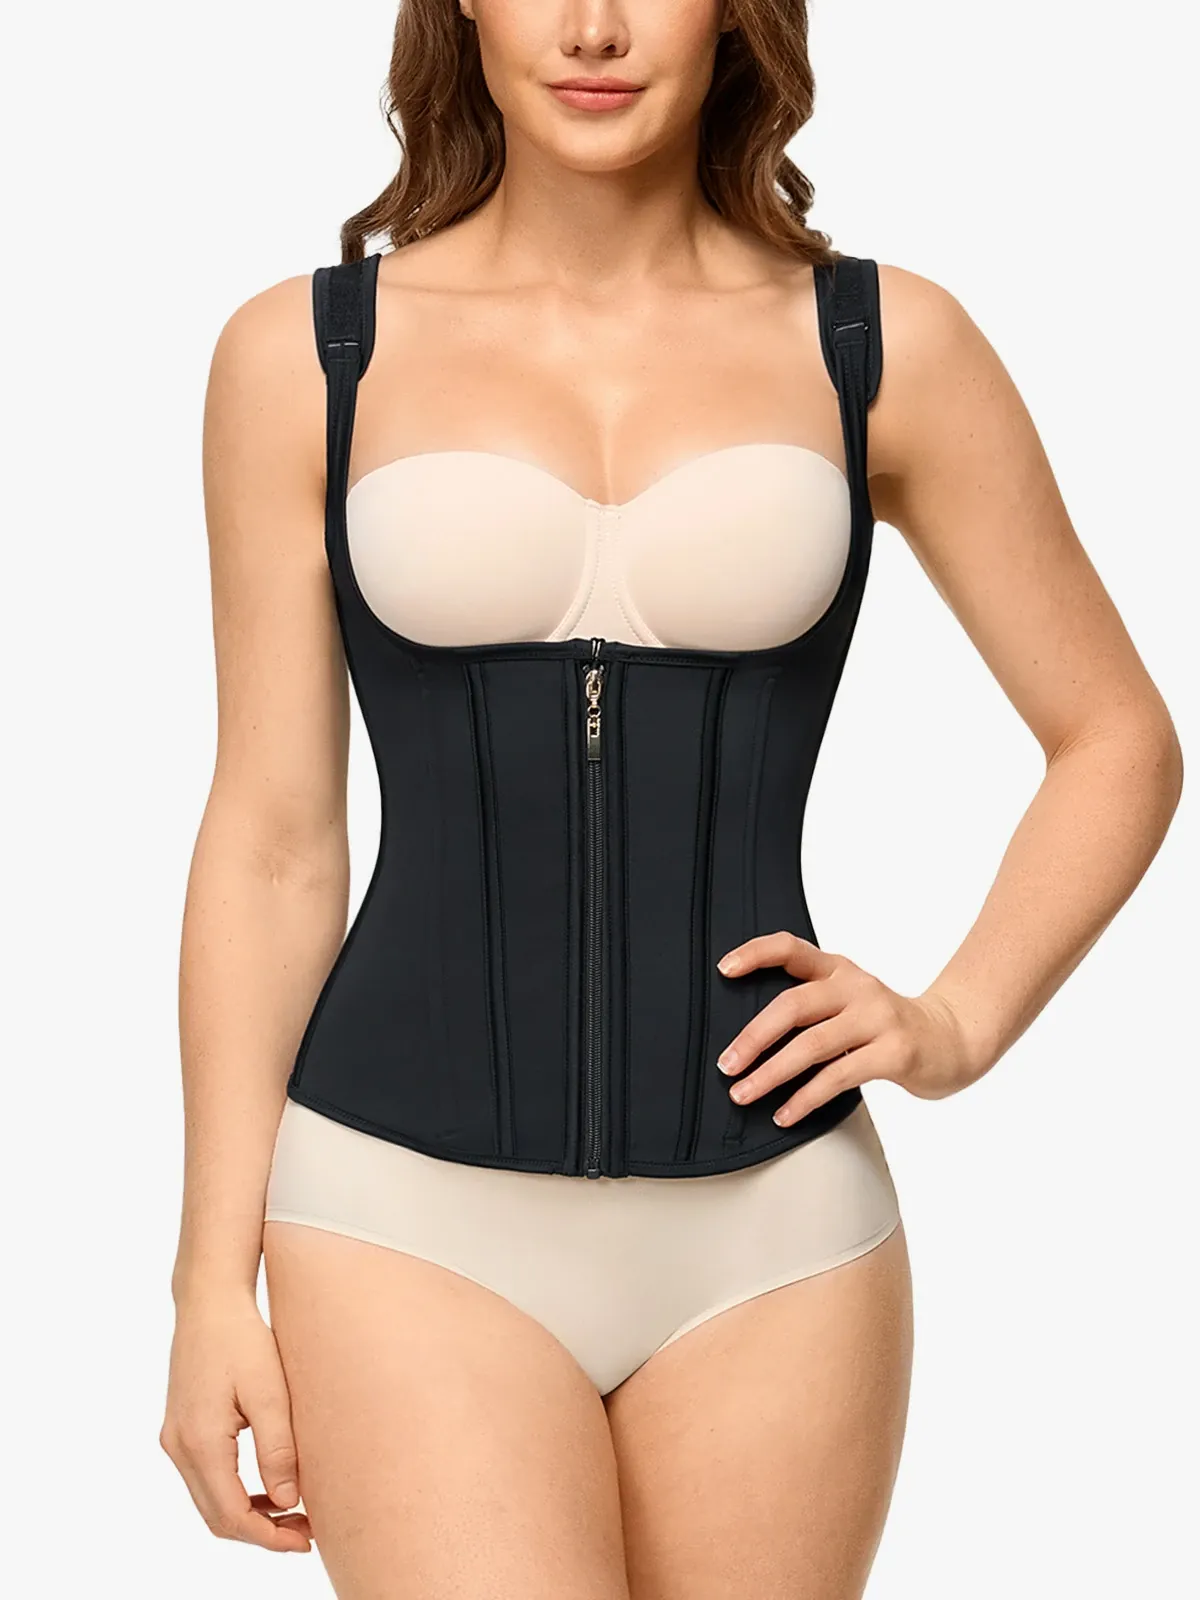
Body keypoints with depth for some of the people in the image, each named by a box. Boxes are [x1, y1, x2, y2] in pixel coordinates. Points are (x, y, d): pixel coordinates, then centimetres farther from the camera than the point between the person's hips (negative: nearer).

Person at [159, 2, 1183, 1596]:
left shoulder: (884, 349, 4)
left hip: (770, 1222, 2)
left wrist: (956, 1026, -1)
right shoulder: (307, 356, 3)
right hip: (412, 1216, -1)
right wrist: (215, 1278, 2)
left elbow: (1117, 737, 13)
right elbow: (272, 840, 4)